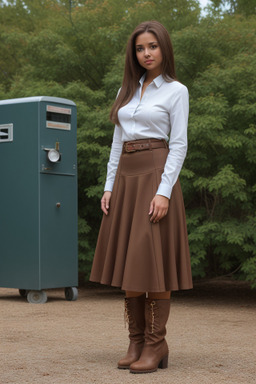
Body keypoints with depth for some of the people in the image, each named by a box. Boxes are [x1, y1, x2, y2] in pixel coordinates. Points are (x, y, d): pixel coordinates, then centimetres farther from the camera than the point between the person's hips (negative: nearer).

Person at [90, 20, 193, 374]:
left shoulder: (176, 91, 0)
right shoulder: (127, 90, 17)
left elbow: (179, 145, -6)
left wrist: (164, 191, -17)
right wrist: (109, 186, 7)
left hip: (156, 174, -6)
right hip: (125, 176, 6)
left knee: (152, 261, -9)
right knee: (127, 261, 4)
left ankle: (156, 344, -3)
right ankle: (136, 342, 11)